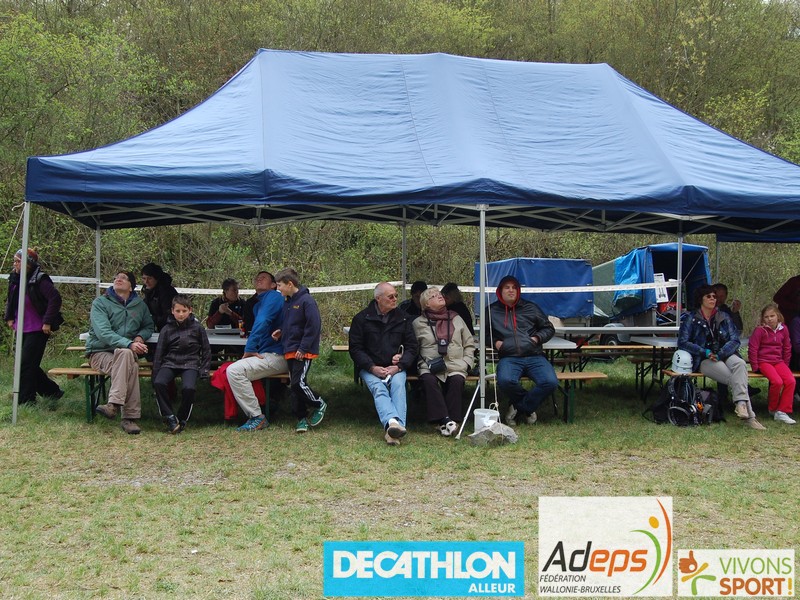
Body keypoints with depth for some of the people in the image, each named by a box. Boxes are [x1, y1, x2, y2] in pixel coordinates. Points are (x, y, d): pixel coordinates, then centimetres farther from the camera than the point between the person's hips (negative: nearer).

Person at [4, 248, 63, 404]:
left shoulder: (39, 280, -17)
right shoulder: (14, 279, 7)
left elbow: (55, 299, -21)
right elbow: (10, 300, 23)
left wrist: (47, 322, -21)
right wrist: (9, 318, 14)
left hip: (37, 330, -8)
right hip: (22, 330, 8)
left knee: (27, 364, -8)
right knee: (30, 365, 13)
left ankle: (26, 400, 2)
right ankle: (53, 391, 27)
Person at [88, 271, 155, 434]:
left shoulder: (140, 305, 13)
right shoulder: (100, 303, -2)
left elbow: (149, 326, 28)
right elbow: (103, 332, -16)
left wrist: (140, 337, 2)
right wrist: (129, 344, -30)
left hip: (125, 353, 3)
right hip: (100, 352, -3)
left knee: (126, 355, -36)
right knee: (131, 367, -35)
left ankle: (114, 404, -38)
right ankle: (130, 416, -36)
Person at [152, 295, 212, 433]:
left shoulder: (197, 328, 5)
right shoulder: (167, 329, 7)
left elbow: (206, 351, 12)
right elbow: (159, 354, 9)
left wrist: (204, 370, 2)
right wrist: (155, 375, 3)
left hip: (190, 363, -2)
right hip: (170, 363, 2)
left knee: (189, 388, -31)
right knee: (159, 383, -29)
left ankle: (182, 419, -9)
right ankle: (169, 418, -17)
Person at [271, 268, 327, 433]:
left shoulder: (306, 301, -13)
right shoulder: (287, 302, 14)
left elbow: (314, 326, -18)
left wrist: (303, 348, -19)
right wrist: (281, 332, 6)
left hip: (303, 352, -9)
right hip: (290, 351, 9)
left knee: (298, 383, -14)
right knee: (294, 385, 8)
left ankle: (319, 405, 8)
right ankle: (302, 418, 17)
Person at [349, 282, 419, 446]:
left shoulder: (403, 318, 14)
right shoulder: (361, 319, 7)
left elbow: (412, 346, 11)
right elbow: (355, 348, 3)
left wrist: (399, 366, -8)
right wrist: (373, 368, -12)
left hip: (396, 368, 1)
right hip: (370, 368, -1)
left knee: (398, 385, -31)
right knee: (378, 388, -32)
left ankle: (394, 428, -50)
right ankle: (392, 421, -57)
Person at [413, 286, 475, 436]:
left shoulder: (456, 319, 21)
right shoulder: (418, 323, 14)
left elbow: (469, 344, 22)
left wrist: (467, 362, 7)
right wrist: (424, 363, -5)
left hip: (455, 366, 1)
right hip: (430, 367, -1)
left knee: (457, 380, -32)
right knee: (429, 381, -34)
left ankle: (452, 420, -28)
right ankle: (444, 420, -37)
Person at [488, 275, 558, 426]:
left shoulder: (531, 308, 17)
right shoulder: (492, 311, 16)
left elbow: (549, 328, 23)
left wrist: (537, 338, 4)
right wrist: (495, 342, 6)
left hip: (534, 356, 1)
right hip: (509, 358, -1)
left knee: (550, 382, -28)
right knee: (505, 380, -37)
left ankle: (519, 408, -5)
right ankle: (528, 407, -5)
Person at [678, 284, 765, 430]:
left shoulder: (723, 317, 16)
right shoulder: (692, 319, 6)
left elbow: (735, 340, 6)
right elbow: (682, 343, -2)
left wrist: (720, 354, -14)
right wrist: (705, 352, -14)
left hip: (725, 355, 3)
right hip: (704, 360, -3)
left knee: (740, 363, -35)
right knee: (734, 379, -29)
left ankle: (741, 404, -48)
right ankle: (749, 416, -34)